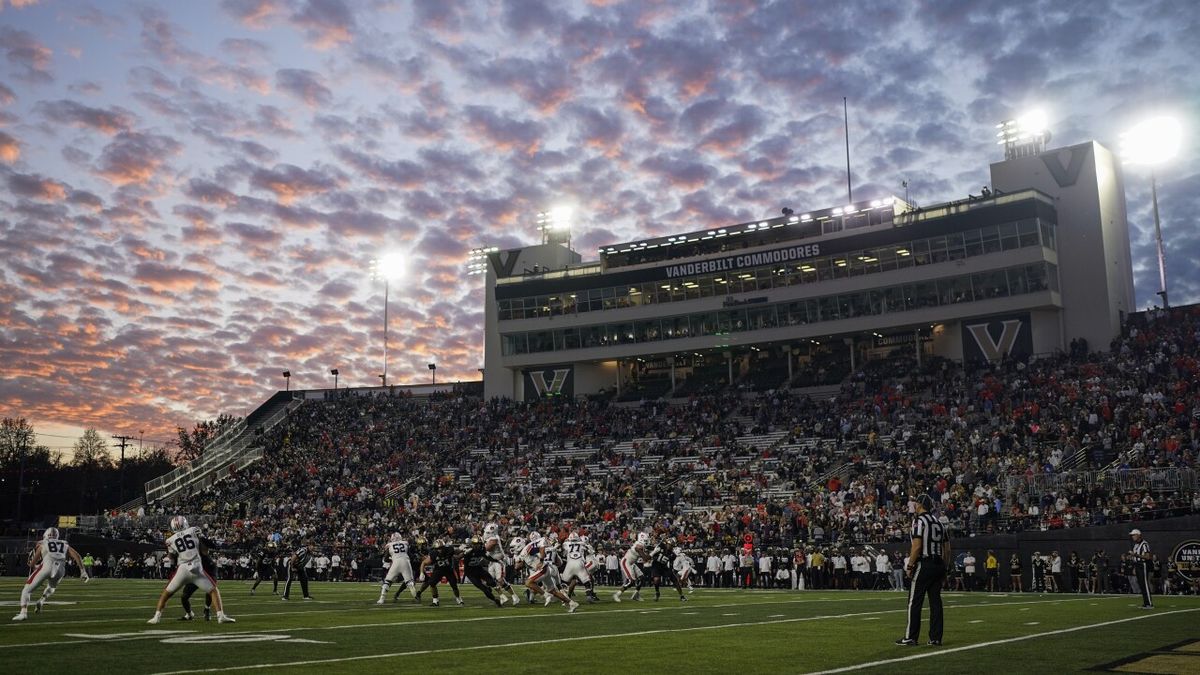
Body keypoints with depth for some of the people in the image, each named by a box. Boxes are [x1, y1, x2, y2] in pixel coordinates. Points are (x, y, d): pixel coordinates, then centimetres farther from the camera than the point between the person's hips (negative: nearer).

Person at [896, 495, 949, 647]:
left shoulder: (919, 520, -7)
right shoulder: (939, 522, 16)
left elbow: (917, 546, -15)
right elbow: (947, 548, 15)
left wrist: (910, 566, -10)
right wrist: (944, 567, 19)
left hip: (924, 564, -7)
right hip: (938, 564, 8)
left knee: (915, 601, -3)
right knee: (935, 601, 9)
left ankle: (911, 637, -3)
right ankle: (936, 638, 10)